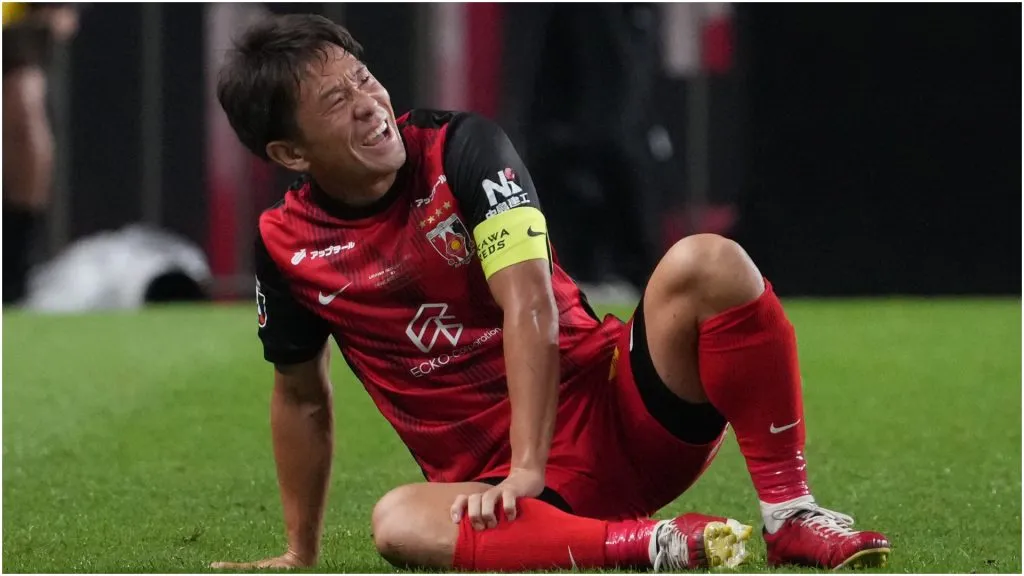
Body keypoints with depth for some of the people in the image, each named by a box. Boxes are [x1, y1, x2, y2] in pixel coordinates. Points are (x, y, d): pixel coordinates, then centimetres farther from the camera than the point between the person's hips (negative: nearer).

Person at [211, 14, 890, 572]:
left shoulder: (461, 147, -6)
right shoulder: (286, 246, 3)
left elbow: (529, 304, -17)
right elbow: (301, 396, 18)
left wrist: (528, 465, -27)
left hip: (613, 407, 0)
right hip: (497, 482, 0)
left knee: (707, 263, -28)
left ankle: (791, 513, -24)